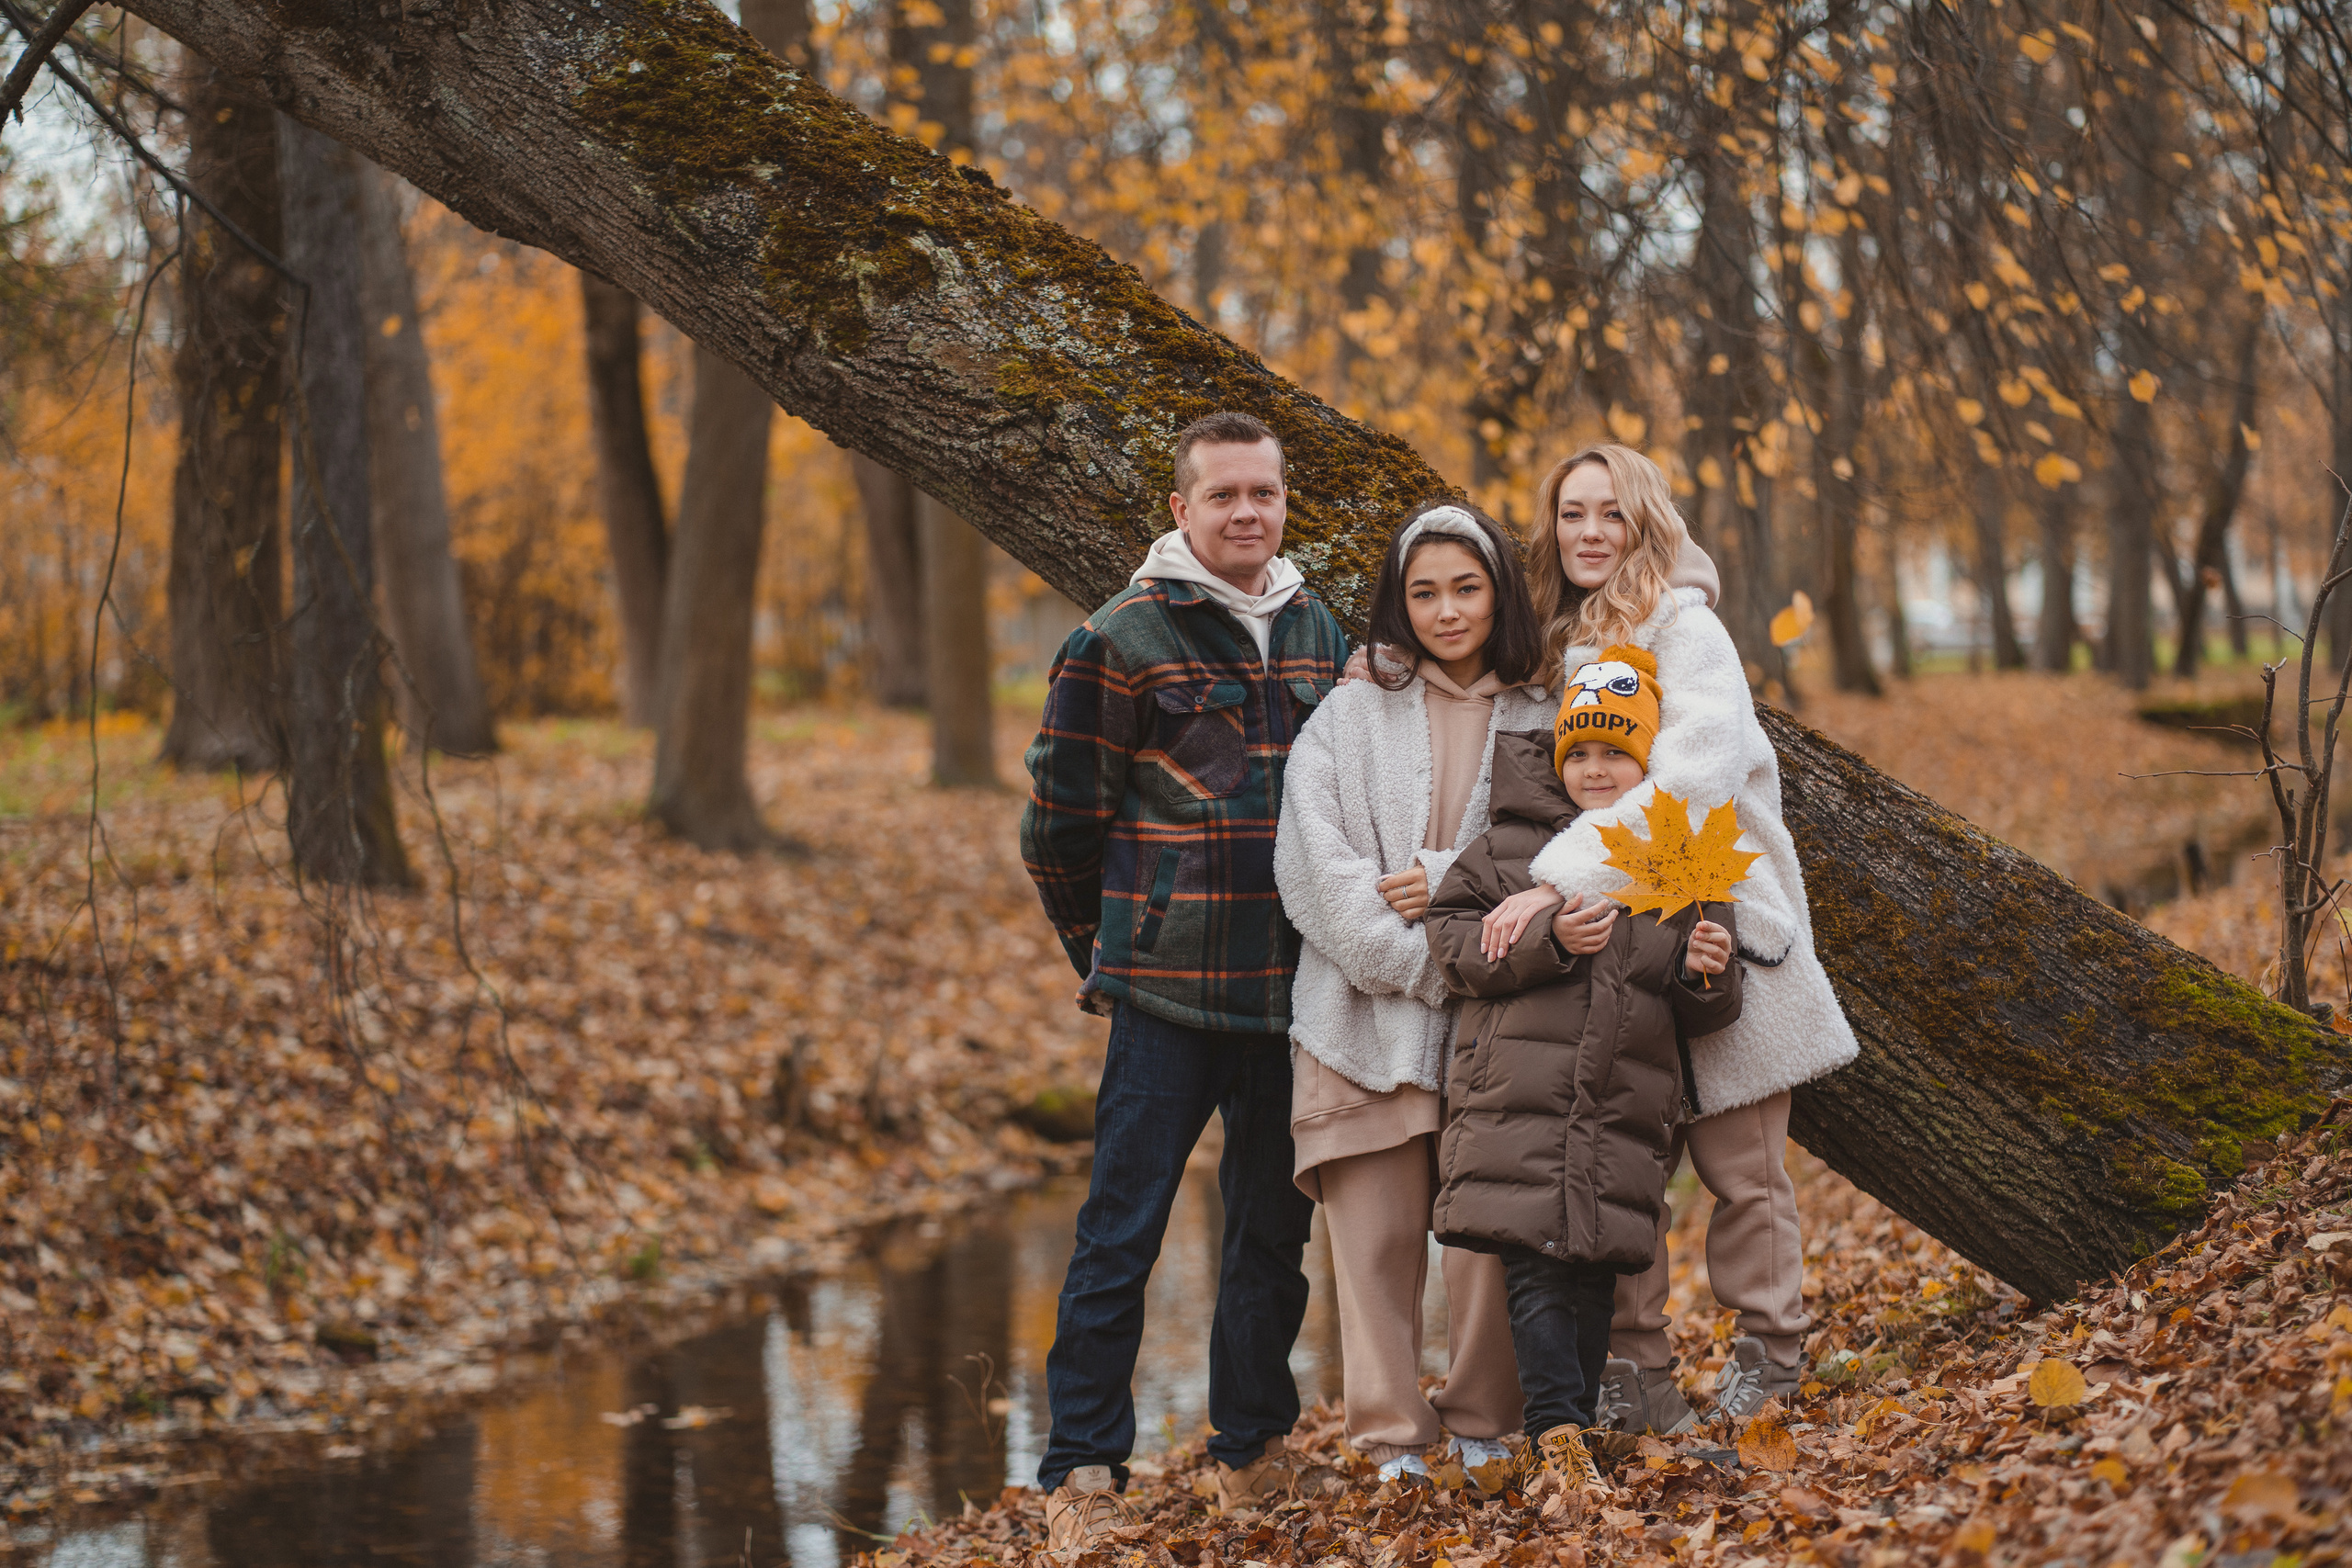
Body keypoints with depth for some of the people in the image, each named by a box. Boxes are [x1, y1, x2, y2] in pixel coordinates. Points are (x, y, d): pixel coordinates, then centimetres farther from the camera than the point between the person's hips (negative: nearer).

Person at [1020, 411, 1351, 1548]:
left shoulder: (1317, 632, 12)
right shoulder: (1122, 640, -5)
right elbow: (1060, 819, -1)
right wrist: (1109, 954, 6)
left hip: (1293, 988, 5)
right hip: (1169, 994, -5)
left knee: (1274, 1229, 12)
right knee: (1122, 1232, -5)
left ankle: (1253, 1451, 25)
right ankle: (1083, 1473, 1)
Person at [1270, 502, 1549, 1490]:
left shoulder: (1543, 724, 11)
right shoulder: (1350, 717, 9)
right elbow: (1315, 862, -2)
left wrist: (1450, 885, -11)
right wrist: (1412, 961, -12)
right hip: (1367, 1016, 0)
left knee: (1486, 1232, -2)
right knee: (1377, 1234, -2)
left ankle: (1483, 1427, 14)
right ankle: (1393, 1439, 8)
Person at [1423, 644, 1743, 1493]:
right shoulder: (1510, 845, 6)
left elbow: (1704, 1015, 16)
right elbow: (1454, 938, -1)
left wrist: (1707, 975, -8)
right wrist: (1549, 939, -13)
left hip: (1627, 1104, 2)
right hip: (1520, 1093, -2)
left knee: (1597, 1270, 4)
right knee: (1535, 1263, -11)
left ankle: (1569, 1435, 12)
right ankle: (1558, 1432, -13)